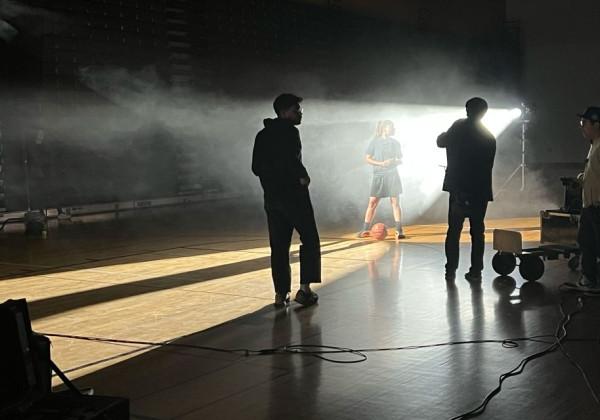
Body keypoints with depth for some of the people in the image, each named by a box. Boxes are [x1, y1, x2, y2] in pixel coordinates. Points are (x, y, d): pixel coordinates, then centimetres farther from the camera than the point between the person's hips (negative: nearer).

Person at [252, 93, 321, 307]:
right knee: (310, 239, 5)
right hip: (294, 194, -7)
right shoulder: (289, 132, -12)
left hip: (271, 197, 7)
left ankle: (281, 293, 8)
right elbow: (292, 160, -25)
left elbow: (256, 167, 14)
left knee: (279, 245, 9)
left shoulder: (262, 135, 13)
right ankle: (305, 289, -1)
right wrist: (303, 177, -9)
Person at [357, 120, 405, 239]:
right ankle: (365, 229, 4)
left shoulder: (395, 142, 10)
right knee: (372, 202, -2)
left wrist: (394, 161, -10)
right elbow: (367, 158, 0)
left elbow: (400, 160, 14)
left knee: (395, 201, -3)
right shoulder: (375, 142, 3)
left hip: (392, 174, 1)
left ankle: (399, 230, -4)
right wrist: (381, 163, -14)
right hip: (378, 175, -1)